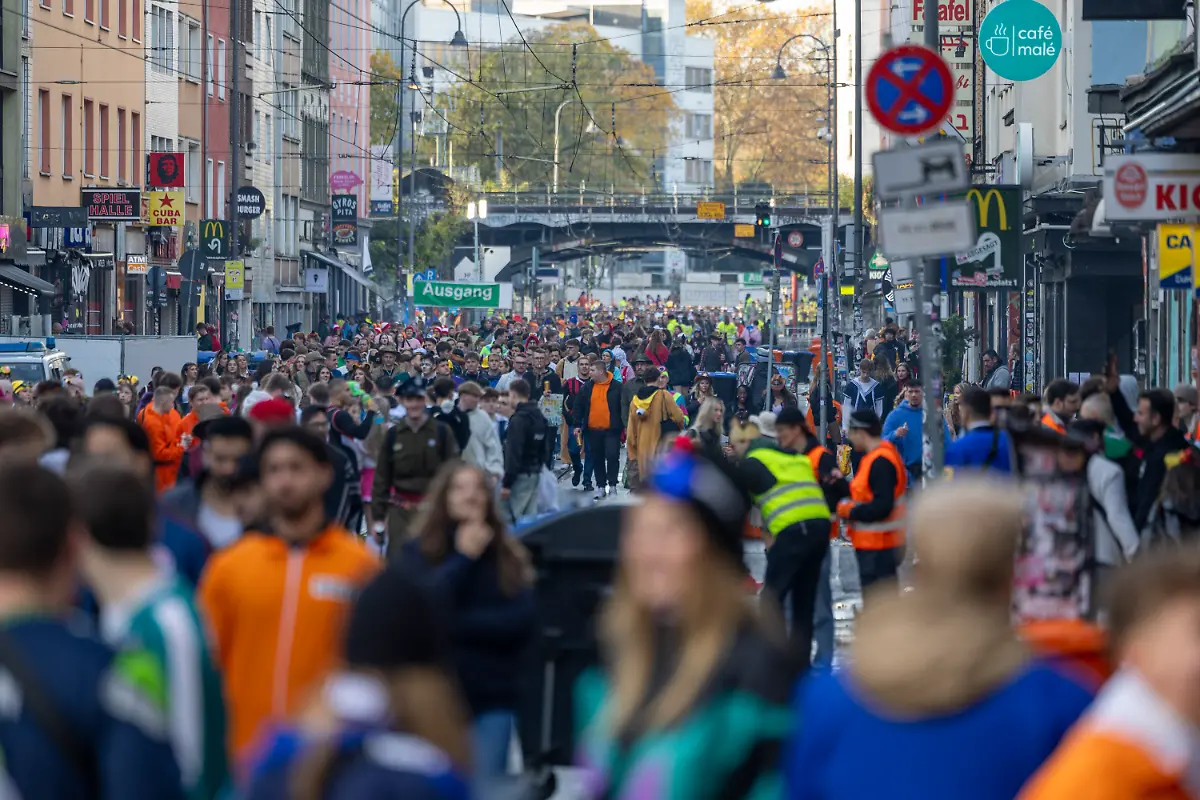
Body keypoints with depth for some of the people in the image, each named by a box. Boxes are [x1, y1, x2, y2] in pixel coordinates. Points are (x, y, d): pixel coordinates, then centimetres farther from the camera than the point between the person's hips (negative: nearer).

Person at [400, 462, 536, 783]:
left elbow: (524, 620, -6)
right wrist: (463, 558, -12)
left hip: (493, 696, 1)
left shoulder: (509, 555, 4)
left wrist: (457, 623, -12)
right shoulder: (419, 551, 0)